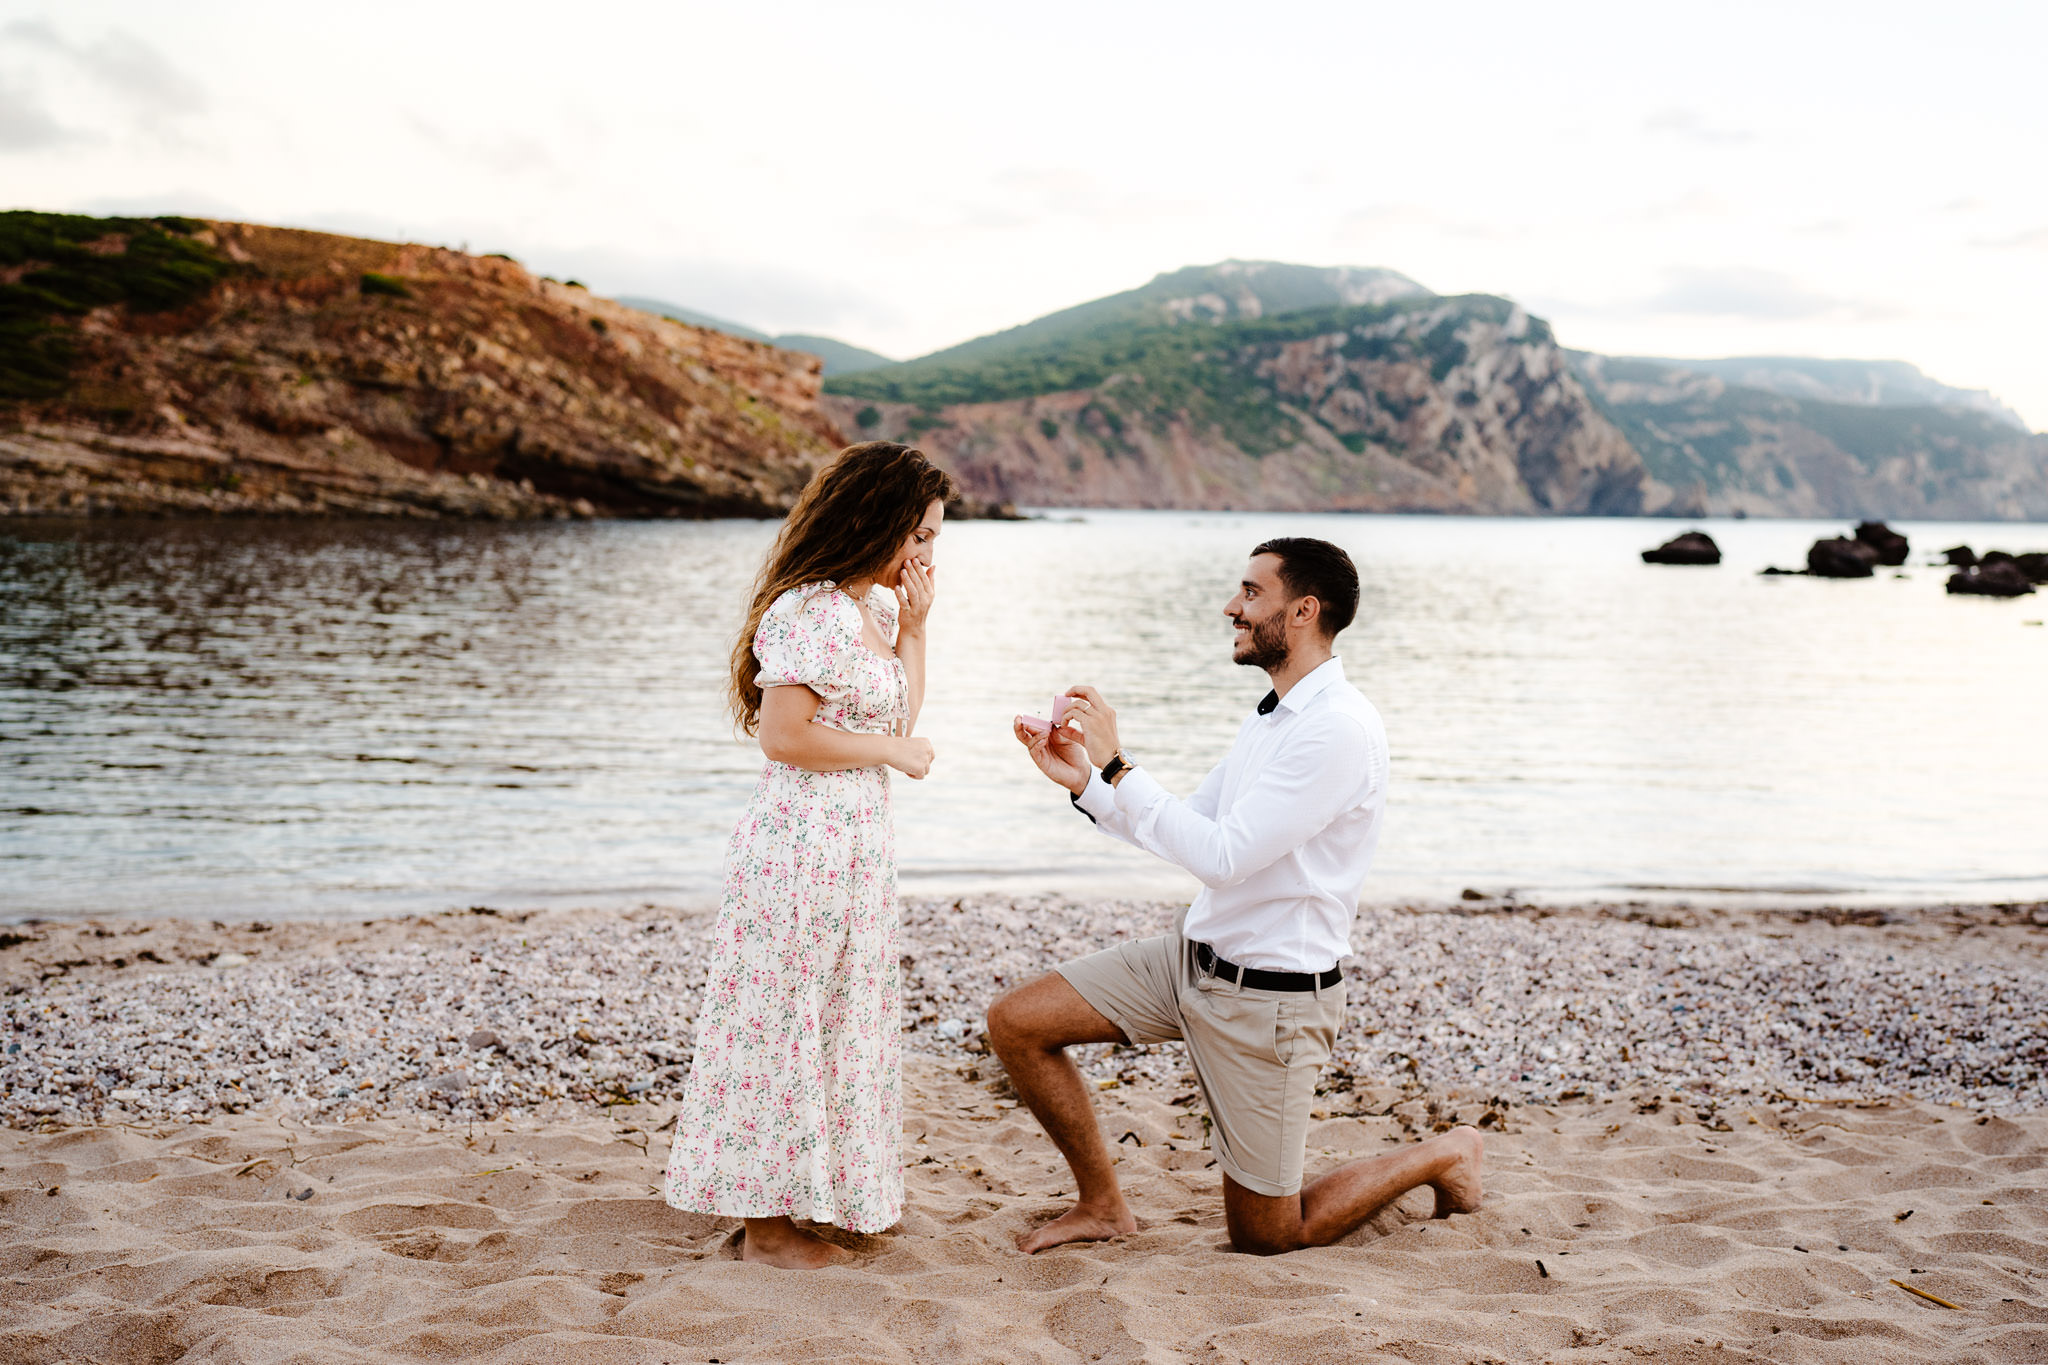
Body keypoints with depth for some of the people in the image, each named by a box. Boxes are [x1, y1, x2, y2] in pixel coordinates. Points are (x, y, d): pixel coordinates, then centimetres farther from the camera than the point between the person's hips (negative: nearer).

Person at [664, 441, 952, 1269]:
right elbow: (783, 735, -23)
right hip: (802, 845, -10)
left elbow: (898, 723, 15)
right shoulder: (811, 611, -18)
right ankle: (767, 1224, 14)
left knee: (841, 1021, 18)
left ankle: (834, 1193, 32)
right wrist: (889, 749, -13)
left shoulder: (875, 607, 12)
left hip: (856, 846, 10)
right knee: (785, 1023, 2)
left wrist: (914, 628, 9)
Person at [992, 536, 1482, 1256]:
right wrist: (1084, 780, 0)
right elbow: (1185, 830, 12)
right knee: (1016, 1021, -1)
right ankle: (1103, 1206, 15)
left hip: (1268, 994, -8)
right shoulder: (1272, 714, 9)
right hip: (1192, 953, 9)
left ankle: (1445, 1154, 26)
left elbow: (1223, 857, -26)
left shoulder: (1340, 727, -22)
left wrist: (1117, 765, -24)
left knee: (1266, 1237, 5)